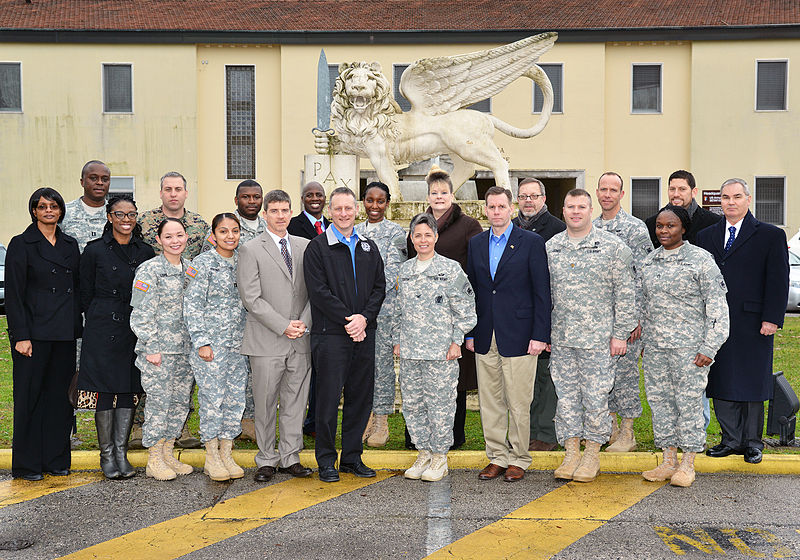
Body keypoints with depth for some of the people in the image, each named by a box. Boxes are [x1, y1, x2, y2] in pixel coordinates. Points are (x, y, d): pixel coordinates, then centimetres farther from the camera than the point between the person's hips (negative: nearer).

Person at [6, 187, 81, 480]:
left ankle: (56, 460, 18)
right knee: (30, 396, 1)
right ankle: (26, 465, 12)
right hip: (34, 332, -5)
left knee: (61, 394, 8)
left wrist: (77, 329, 9)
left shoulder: (70, 245, 13)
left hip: (65, 334, 5)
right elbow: (14, 294, -7)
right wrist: (21, 336, -13)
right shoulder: (21, 244, -2)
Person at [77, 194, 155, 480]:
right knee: (104, 391, 1)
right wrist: (101, 321, 2)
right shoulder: (95, 250, -1)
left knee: (129, 391, 6)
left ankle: (121, 452, 16)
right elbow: (86, 295, 3)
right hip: (103, 330, -3)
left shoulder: (146, 252, 7)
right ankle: (106, 455, 13)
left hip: (135, 330, 3)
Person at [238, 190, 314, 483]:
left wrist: (304, 322, -6)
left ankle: (290, 457, 21)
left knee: (295, 401, 9)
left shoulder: (305, 246, 11)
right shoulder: (250, 250, -1)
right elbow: (251, 298, -8)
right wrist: (283, 326, -13)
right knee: (265, 403, 4)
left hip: (301, 340, 4)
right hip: (267, 341, -3)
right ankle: (266, 461, 18)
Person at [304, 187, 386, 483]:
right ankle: (326, 460, 12)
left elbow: (379, 287, 10)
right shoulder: (317, 247, -1)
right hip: (331, 333, -5)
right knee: (329, 396, -1)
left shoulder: (368, 247, 14)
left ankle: (352, 456, 21)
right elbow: (319, 291, -9)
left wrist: (364, 317, -7)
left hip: (364, 332, 5)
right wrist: (347, 320, -14)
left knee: (361, 396, 8)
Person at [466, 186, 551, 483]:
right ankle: (497, 457, 22)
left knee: (518, 403, 2)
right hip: (485, 337, 4)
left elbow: (542, 291, -4)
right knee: (490, 402, 9)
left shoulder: (532, 242, -2)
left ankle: (518, 459, 16)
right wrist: (469, 333, 9)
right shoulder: (476, 243, 11)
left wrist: (540, 335, -10)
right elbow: (472, 289, 13)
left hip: (518, 336, -4)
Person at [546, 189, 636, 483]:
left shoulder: (613, 246, -3)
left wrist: (620, 334, -6)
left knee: (595, 396, 2)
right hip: (560, 338, 4)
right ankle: (571, 452, 20)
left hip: (598, 337, -3)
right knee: (565, 395, 8)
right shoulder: (551, 247, 8)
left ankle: (593, 453, 18)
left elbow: (625, 292, -2)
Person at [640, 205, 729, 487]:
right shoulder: (648, 262, 10)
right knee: (659, 400, 8)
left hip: (689, 346, -5)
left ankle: (687, 464, 13)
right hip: (654, 346, 5)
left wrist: (709, 347, -11)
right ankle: (668, 461, 20)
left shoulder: (701, 260, -5)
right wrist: (642, 339, 15)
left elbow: (717, 306, -6)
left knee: (688, 401, -1)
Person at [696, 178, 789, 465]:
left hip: (753, 324, -3)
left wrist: (771, 319, -10)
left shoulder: (771, 236, 1)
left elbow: (778, 281, -3)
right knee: (720, 382, 7)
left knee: (752, 384, 5)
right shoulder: (706, 236, 11)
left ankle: (752, 441, 19)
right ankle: (731, 439, 19)